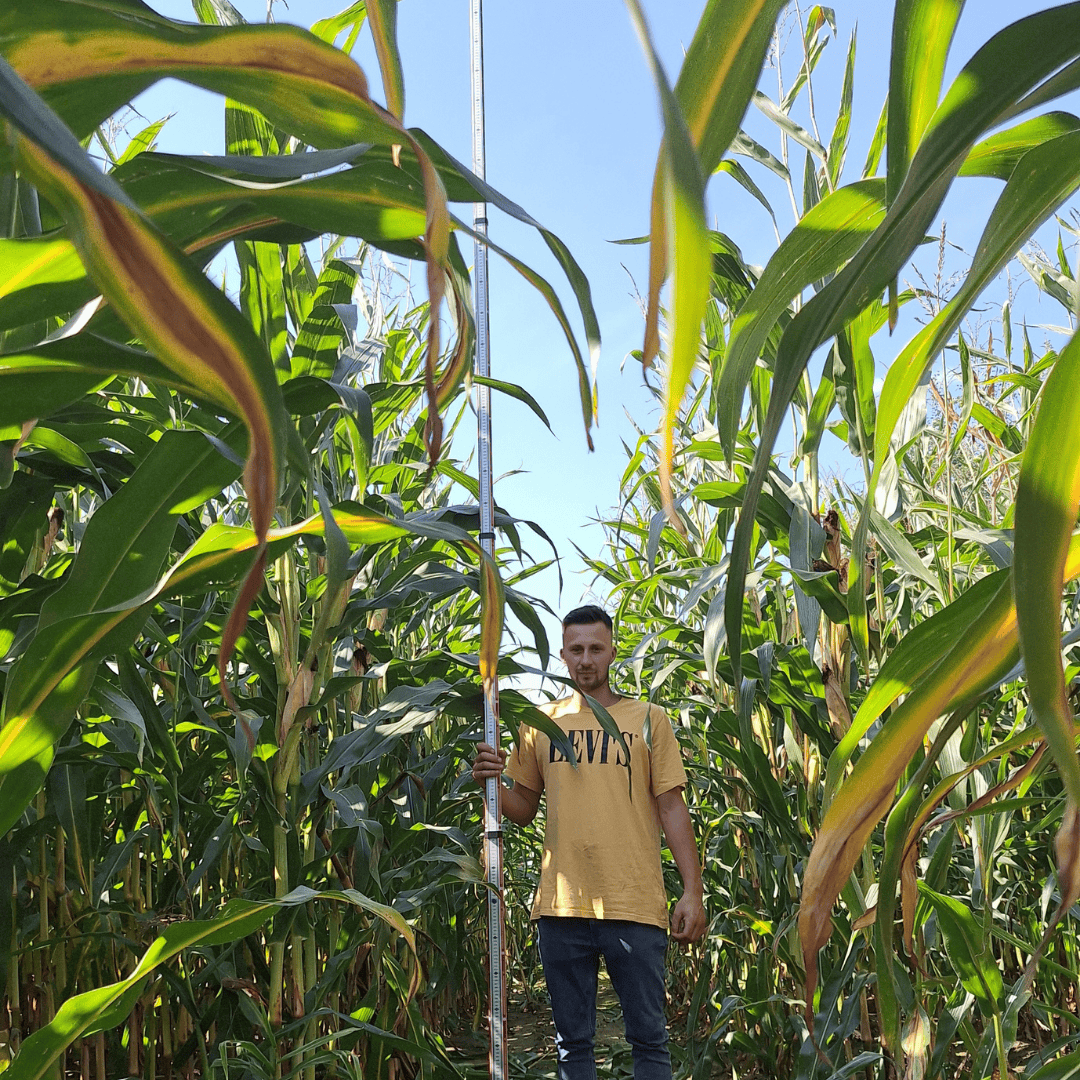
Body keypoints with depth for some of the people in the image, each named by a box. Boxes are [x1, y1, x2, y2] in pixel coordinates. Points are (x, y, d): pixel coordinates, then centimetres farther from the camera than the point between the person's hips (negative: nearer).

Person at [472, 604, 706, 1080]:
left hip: (635, 904, -2)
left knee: (648, 1037, 4)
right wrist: (491, 782, -7)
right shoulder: (541, 724, 10)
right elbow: (524, 809, 14)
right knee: (572, 1041, 11)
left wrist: (693, 891, -4)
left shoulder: (648, 720, 4)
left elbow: (671, 807, 2)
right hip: (561, 905, 2)